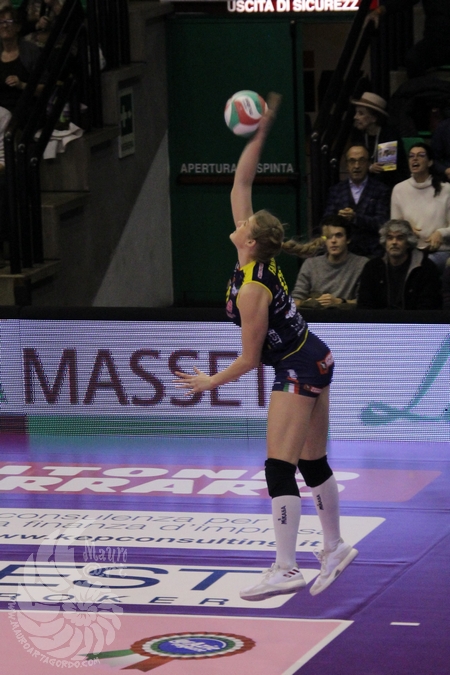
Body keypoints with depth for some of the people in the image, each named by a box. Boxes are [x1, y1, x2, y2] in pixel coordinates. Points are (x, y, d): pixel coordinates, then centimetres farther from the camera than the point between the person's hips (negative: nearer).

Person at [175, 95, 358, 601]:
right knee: (313, 463, 17)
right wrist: (259, 134, -2)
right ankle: (335, 548, 27)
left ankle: (286, 570, -10)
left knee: (279, 469, -9)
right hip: (315, 360, 9)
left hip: (297, 372, -9)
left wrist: (211, 382, -2)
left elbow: (249, 359, -16)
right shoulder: (258, 254, -4)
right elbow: (241, 184, 2)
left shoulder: (250, 290, -24)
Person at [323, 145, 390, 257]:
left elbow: (381, 222, -3)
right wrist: (339, 218, -15)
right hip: (343, 251, 1)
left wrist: (355, 218, -17)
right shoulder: (336, 190, 14)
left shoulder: (381, 190, 6)